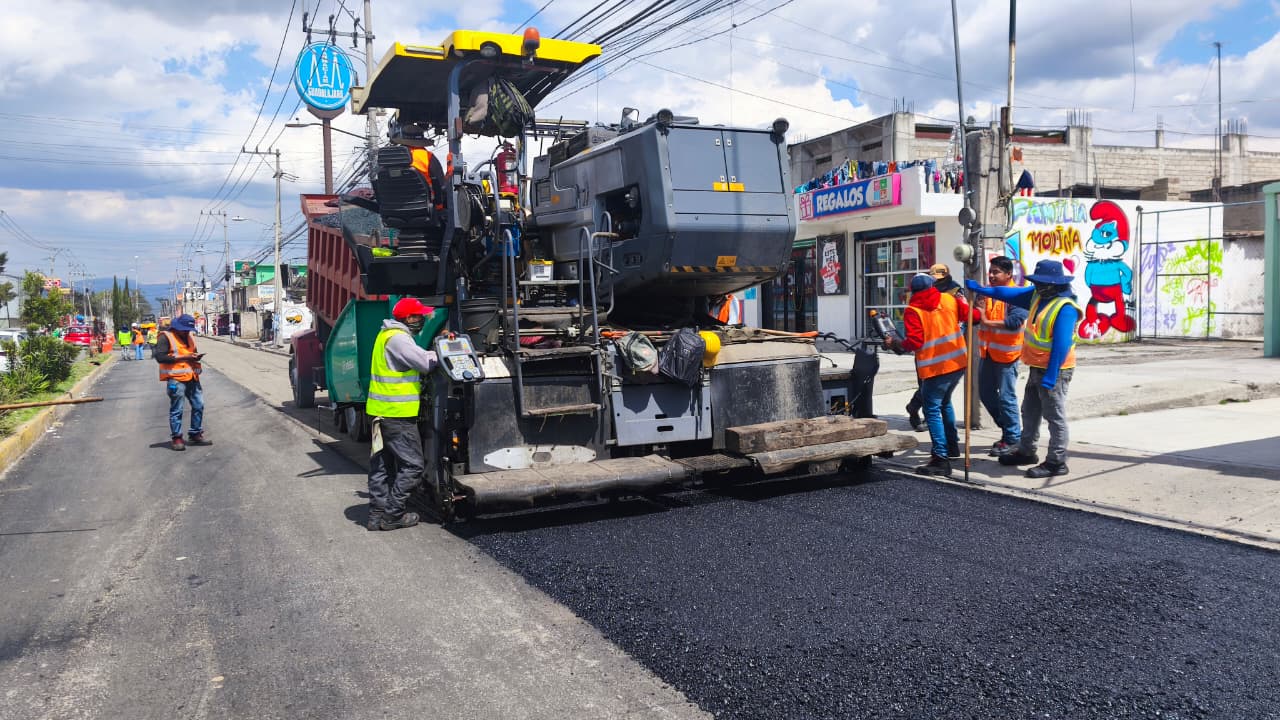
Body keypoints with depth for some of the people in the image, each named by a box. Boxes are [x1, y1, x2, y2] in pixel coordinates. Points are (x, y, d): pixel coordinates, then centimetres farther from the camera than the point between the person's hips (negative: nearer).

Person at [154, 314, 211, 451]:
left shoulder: (188, 337, 17)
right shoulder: (166, 337, -6)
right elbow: (160, 357, -15)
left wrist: (196, 357, -3)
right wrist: (182, 357, -18)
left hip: (191, 377, 7)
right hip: (175, 378, -7)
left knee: (198, 405, 9)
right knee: (176, 410, 0)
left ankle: (195, 434, 21)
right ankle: (176, 438, 9)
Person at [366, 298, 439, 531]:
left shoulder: (387, 334, 16)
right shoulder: (397, 339, -18)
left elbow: (414, 360, 12)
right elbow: (426, 362, -21)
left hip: (381, 413, 11)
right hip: (397, 415, -11)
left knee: (382, 465, 15)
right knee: (413, 465, -3)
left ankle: (377, 514, 21)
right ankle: (393, 514, 2)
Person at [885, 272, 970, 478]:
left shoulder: (913, 311, -9)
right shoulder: (949, 299, 5)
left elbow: (913, 343, -15)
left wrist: (895, 343, 2)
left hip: (935, 368, -6)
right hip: (958, 362, 7)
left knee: (933, 411, -3)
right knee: (944, 403, 26)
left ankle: (941, 459, -11)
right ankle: (952, 446, 36)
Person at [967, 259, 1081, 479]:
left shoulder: (1065, 308, -22)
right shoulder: (1038, 296, 5)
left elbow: (1061, 345, -25)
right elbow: (1010, 294, 14)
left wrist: (1050, 376, -26)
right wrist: (980, 289, 13)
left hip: (1054, 371, -10)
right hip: (1037, 368, 10)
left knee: (1055, 417, -2)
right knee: (1030, 412, 20)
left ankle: (1056, 463, 5)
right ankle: (1026, 451, 35)